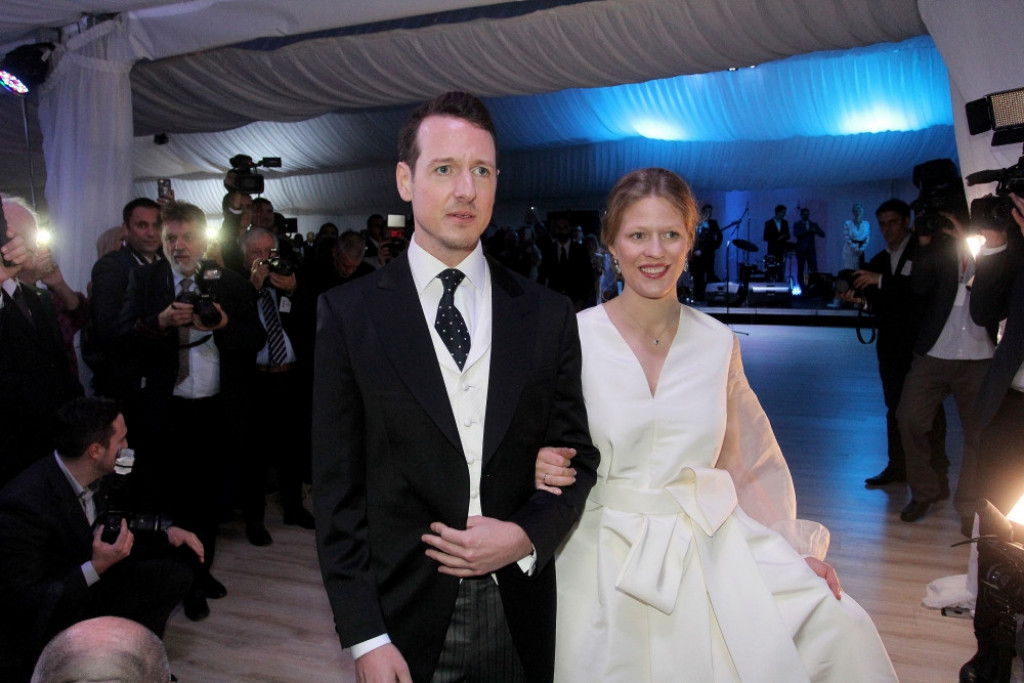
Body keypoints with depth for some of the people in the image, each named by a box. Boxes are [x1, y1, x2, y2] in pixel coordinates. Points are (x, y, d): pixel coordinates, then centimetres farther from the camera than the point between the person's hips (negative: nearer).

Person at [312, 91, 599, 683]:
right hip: (403, 616, -2)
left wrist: (527, 536, -12)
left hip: (520, 613, 2)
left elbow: (577, 456, 5)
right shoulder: (349, 313, -6)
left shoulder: (548, 315, 0)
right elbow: (336, 486, -6)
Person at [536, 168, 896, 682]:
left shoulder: (718, 342, 4)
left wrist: (796, 547, 4)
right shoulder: (574, 339, -7)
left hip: (713, 545, 3)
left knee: (841, 629, -14)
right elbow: (545, 452, 3)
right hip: (608, 562, -2)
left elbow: (749, 460, 12)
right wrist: (542, 467, -19)